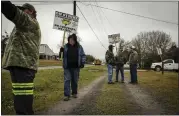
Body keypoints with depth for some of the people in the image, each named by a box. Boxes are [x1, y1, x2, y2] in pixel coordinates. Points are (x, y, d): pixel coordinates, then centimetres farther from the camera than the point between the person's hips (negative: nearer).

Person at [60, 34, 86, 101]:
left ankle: (74, 93, 28)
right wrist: (61, 51, -11)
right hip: (67, 67, 0)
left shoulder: (79, 47, 2)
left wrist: (82, 63, -5)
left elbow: (83, 55, 7)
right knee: (67, 80, -3)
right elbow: (63, 56, 9)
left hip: (76, 67, 1)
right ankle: (66, 95, 4)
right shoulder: (66, 46, 3)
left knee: (75, 80, 11)